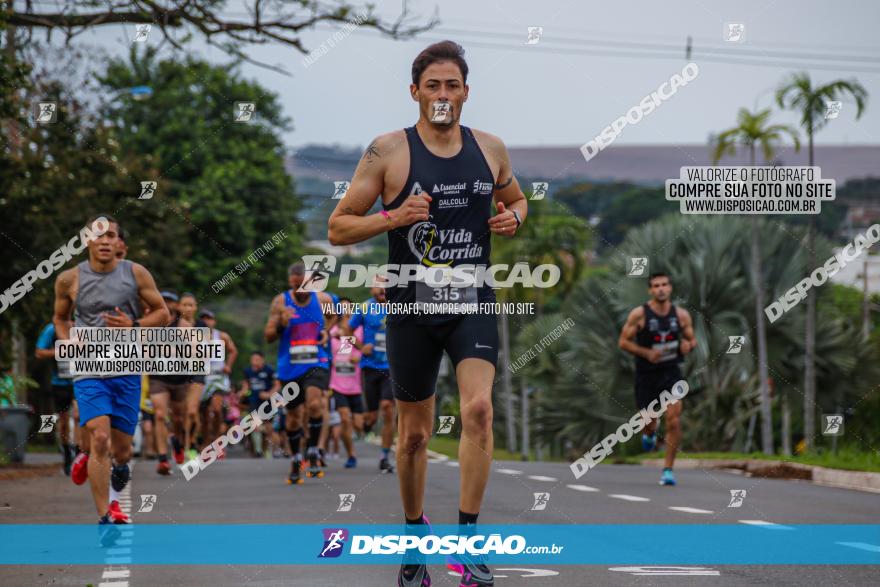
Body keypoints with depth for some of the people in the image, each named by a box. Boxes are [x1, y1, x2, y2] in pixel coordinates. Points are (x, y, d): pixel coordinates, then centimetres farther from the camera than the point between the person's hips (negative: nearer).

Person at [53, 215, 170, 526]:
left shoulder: (136, 273, 0)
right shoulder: (69, 279, 1)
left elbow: (162, 313, 6)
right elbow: (60, 318, 17)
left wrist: (133, 325, -12)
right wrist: (69, 344, -2)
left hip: (127, 372, 1)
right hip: (89, 371, -1)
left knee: (121, 450, 7)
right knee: (99, 439, -19)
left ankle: (114, 500, 40)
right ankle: (104, 519, -14)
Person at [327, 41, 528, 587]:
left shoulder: (491, 148, 4)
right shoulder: (388, 152, -6)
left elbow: (516, 198, 23)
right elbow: (338, 228, -3)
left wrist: (514, 218, 0)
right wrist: (393, 217, -19)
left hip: (473, 302, 1)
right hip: (413, 306, -1)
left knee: (478, 409, -21)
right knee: (415, 433, 9)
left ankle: (467, 539, -13)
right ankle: (416, 534, 31)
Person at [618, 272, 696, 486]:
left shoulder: (681, 314, 0)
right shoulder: (639, 314, -9)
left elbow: (692, 340, 13)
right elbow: (623, 342, -6)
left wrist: (688, 345, -12)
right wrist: (646, 353, -20)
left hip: (671, 372, 1)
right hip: (646, 373, -1)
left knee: (674, 421, -13)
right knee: (648, 422, 9)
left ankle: (668, 470, -4)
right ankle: (650, 434, 49)